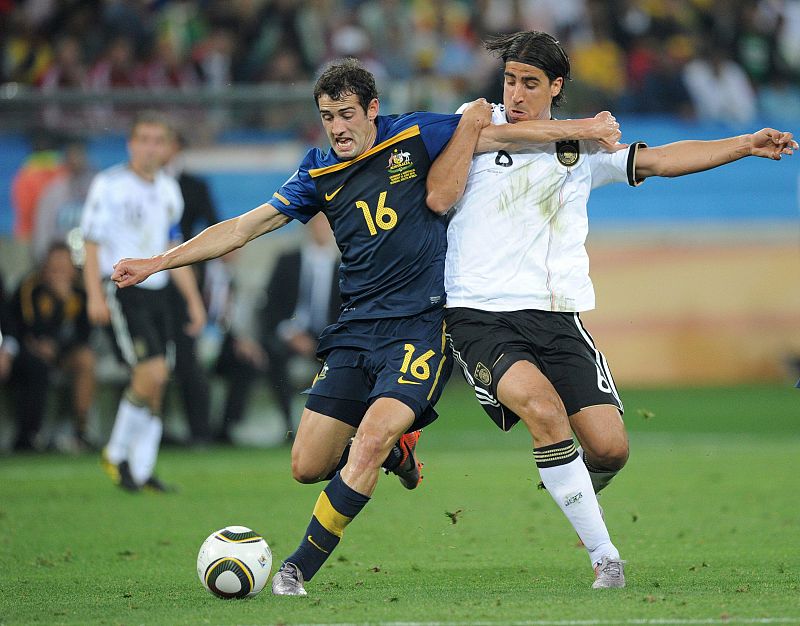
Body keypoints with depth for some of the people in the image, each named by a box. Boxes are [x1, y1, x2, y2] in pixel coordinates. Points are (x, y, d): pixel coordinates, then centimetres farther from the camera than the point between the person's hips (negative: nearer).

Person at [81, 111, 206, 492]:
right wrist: (95, 295, -17)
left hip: (157, 292, 7)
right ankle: (117, 454, -1)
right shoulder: (109, 185, -6)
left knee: (155, 388, 3)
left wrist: (194, 300, 18)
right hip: (121, 290, -7)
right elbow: (92, 242, -8)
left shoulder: (169, 190, 14)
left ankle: (142, 471, 9)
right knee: (152, 373, -17)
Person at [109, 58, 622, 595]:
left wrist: (582, 128, -2)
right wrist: (157, 263, 4)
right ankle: (396, 452, 30)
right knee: (308, 466, -1)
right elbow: (243, 228, 10)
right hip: (356, 329, 5)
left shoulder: (416, 138, 0)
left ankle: (300, 568, -13)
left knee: (368, 444, -24)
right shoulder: (319, 172, 9)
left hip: (420, 324, -5)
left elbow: (499, 133, 5)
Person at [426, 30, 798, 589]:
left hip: (556, 315, 3)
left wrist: (748, 144, 2)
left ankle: (573, 489, 31)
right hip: (480, 313, -3)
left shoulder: (581, 146, 16)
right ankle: (605, 557, -20)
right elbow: (439, 199, -1)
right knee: (542, 405, -29)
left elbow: (662, 159, 10)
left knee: (609, 446, -8)